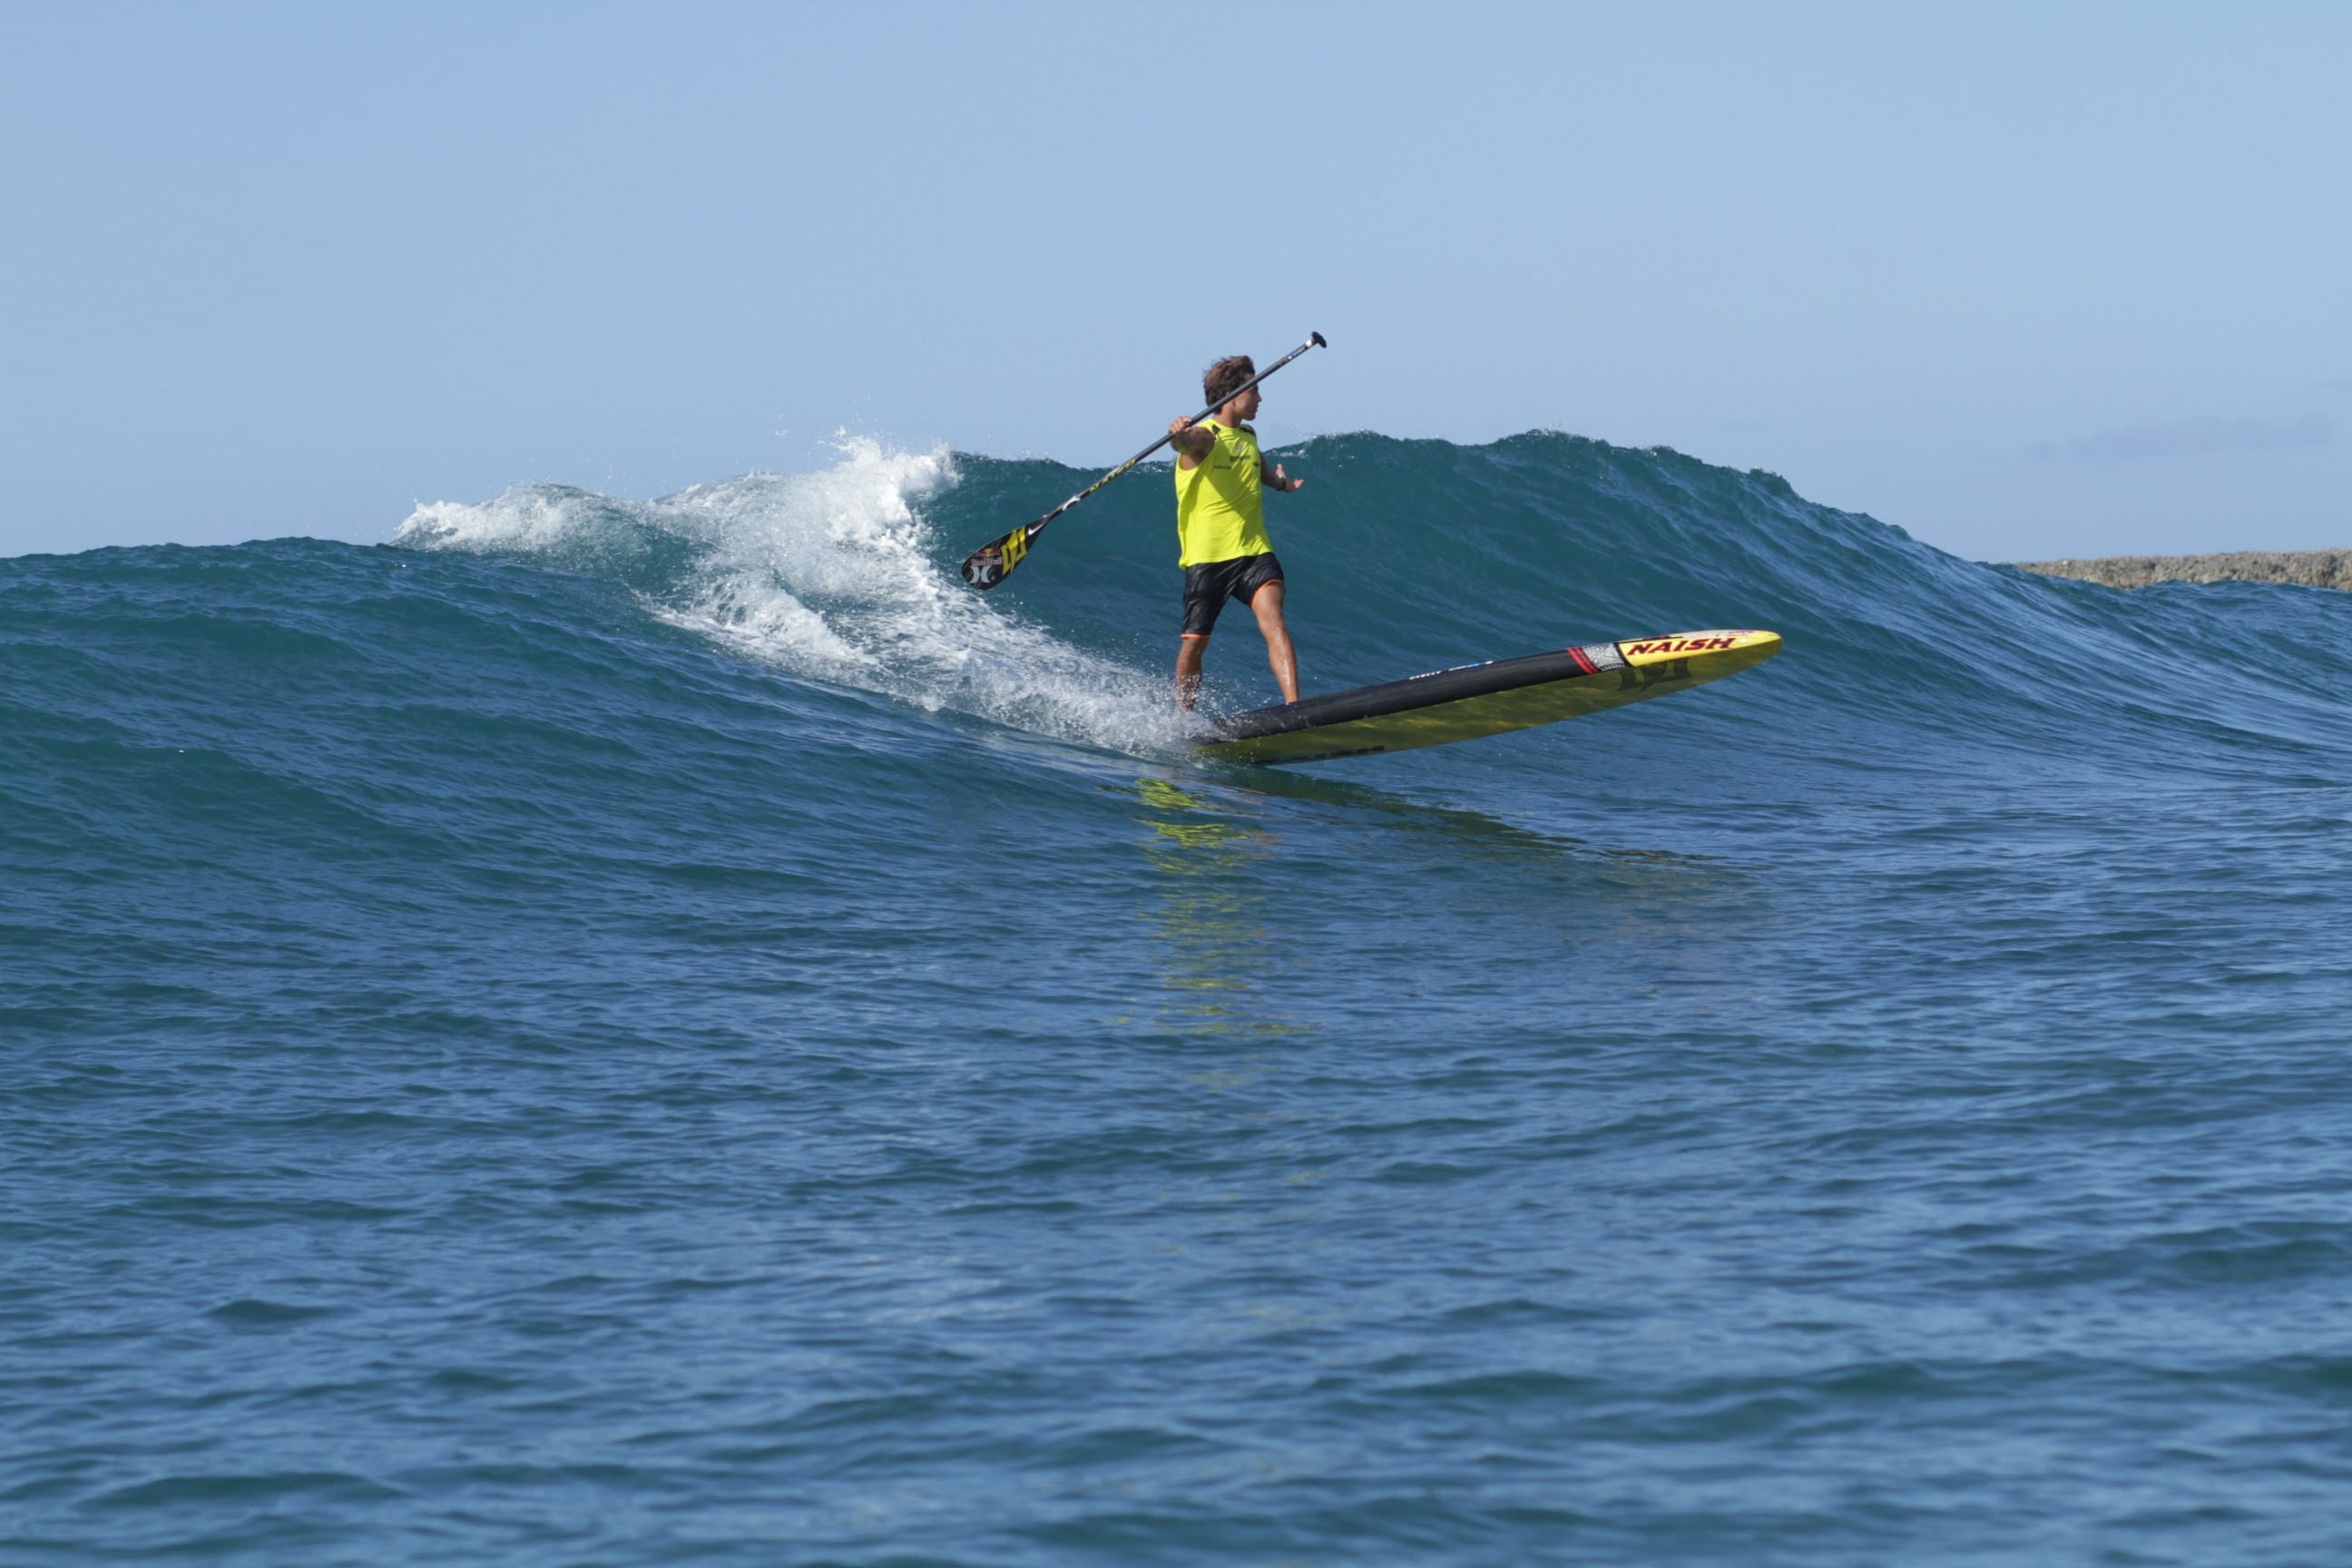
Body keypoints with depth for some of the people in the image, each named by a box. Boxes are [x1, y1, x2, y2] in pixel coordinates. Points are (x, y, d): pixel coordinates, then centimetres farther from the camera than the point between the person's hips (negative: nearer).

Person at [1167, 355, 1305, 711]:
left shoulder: (1248, 437, 16)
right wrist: (1178, 436, -55)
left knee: (1272, 617, -21)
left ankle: (1294, 706, -32)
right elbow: (1186, 442, -35)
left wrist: (1280, 481, 27)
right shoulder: (1204, 437, -6)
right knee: (1194, 645, 3)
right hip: (1207, 557, -4)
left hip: (1254, 552, 4)